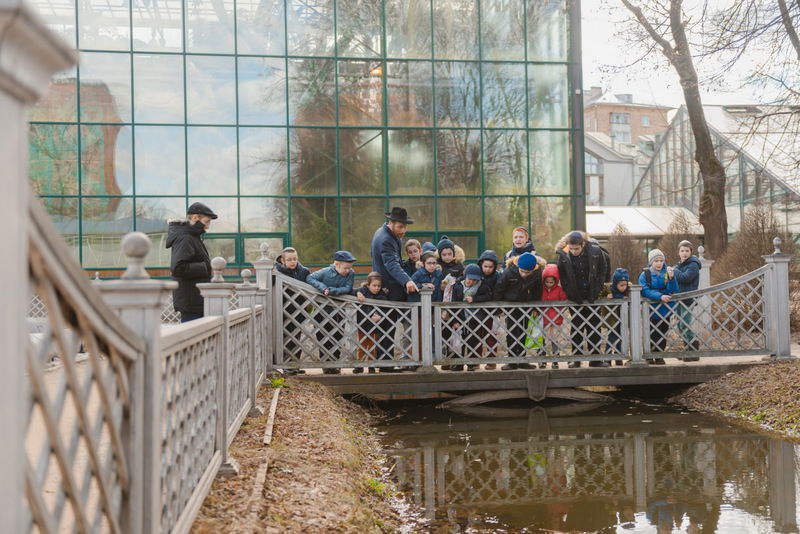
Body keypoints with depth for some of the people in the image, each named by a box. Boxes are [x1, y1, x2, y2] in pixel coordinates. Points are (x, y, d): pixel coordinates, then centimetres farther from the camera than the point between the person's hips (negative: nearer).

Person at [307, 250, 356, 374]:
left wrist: (332, 291, -29)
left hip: (338, 310, 2)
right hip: (323, 309, -1)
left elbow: (347, 289, -17)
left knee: (337, 337, 5)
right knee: (323, 337, 3)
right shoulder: (326, 272, -13)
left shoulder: (350, 274, -9)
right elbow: (310, 278, -13)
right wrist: (322, 287, -27)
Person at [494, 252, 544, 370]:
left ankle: (522, 360, 16)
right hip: (510, 305, -2)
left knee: (523, 333, 8)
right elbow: (499, 289, -13)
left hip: (526, 305, 2)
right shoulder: (509, 273, -26)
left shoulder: (537, 274, -18)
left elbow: (537, 292, -1)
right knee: (512, 333, -5)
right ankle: (512, 361, -1)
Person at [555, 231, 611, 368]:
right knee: (576, 327, 3)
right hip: (576, 299, -1)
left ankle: (595, 359, 16)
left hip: (592, 297, 1)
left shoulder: (595, 251, -13)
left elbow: (604, 267, 4)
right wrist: (570, 294, -7)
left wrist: (600, 284, -1)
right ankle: (576, 359, 9)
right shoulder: (563, 256, -15)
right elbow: (563, 278, -3)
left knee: (594, 328, 8)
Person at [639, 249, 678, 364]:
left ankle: (659, 356, 22)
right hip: (651, 310, -2)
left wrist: (671, 278, -24)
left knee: (663, 333, 9)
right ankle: (649, 356, 17)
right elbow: (645, 290, -13)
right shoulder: (645, 274, -2)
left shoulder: (667, 272, 3)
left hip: (665, 310, 2)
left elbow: (673, 291, -7)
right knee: (651, 335, 3)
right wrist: (660, 296, -24)